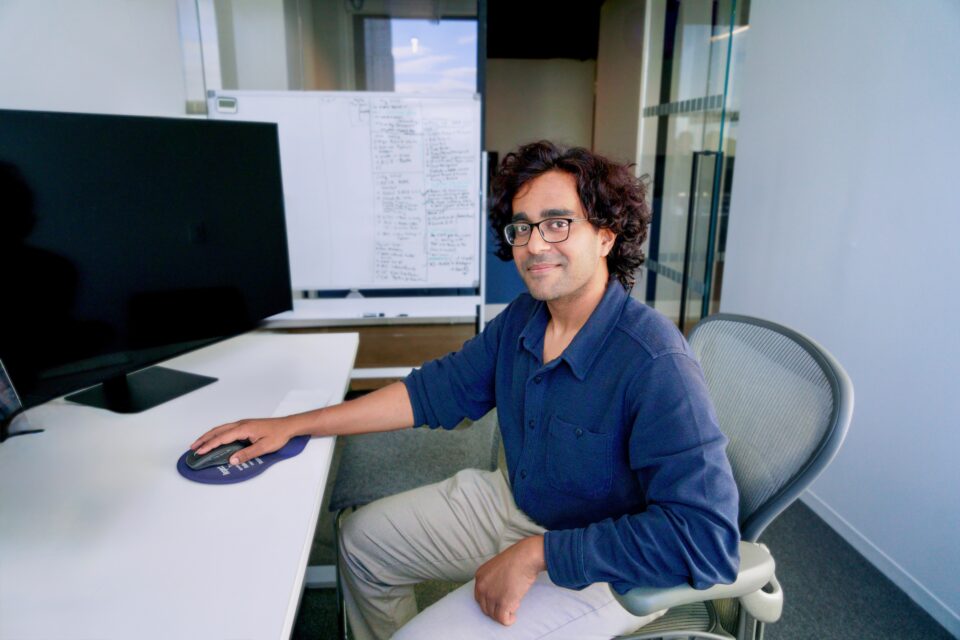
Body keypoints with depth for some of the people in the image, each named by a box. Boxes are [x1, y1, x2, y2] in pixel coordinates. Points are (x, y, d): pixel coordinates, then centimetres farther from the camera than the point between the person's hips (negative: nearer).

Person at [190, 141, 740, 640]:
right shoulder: (522, 320, -7)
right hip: (513, 501, 7)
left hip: (597, 568, -7)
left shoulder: (657, 366, -31)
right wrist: (292, 426, -2)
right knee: (363, 538, 15)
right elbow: (436, 391, 0)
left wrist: (535, 555, -30)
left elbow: (706, 538, -32)